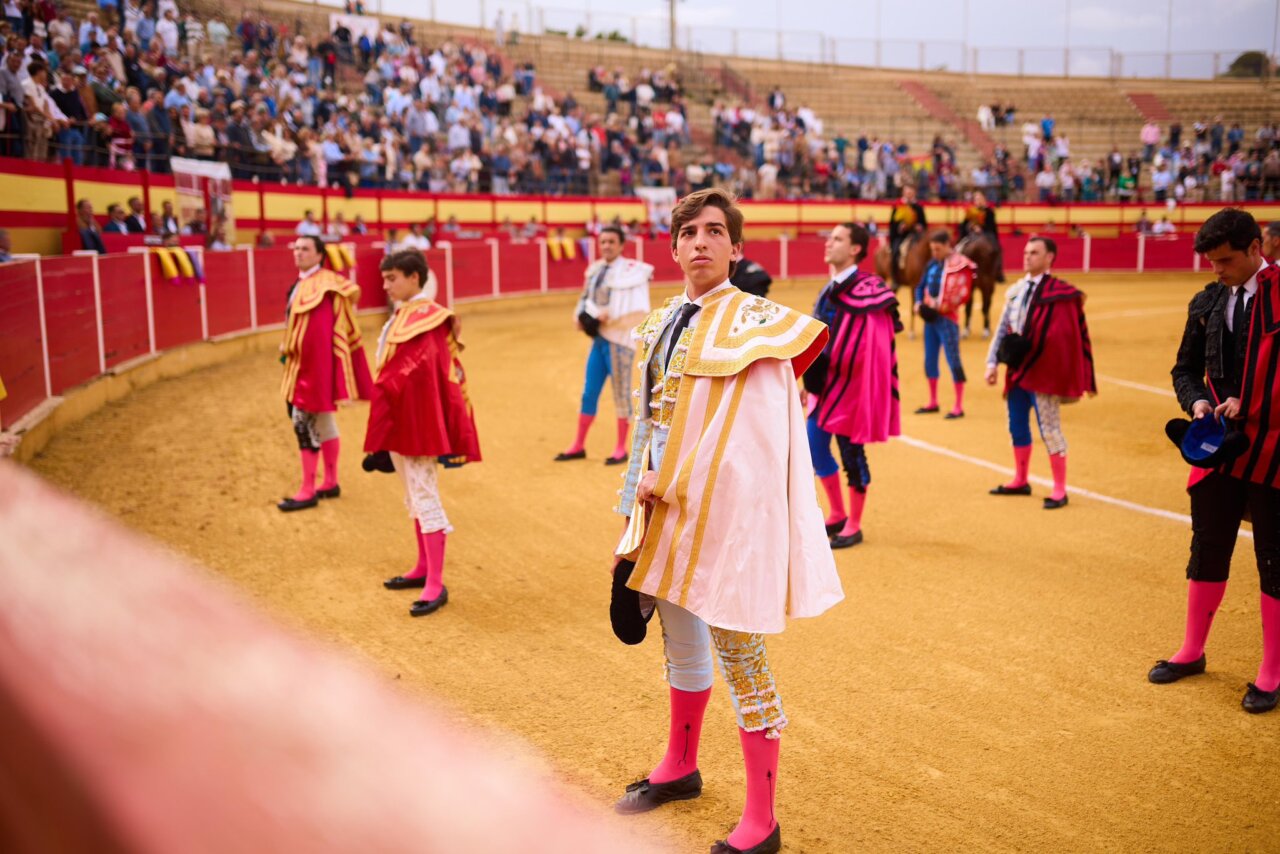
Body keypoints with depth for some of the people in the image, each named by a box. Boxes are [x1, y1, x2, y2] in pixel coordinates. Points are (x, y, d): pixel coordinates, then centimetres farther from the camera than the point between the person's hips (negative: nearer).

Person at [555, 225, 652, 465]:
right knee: (589, 392, 11)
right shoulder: (595, 270, 8)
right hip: (598, 338, 6)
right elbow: (586, 300, 17)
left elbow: (640, 311, -17)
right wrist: (580, 317, -3)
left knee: (621, 393, 4)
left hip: (620, 340, -6)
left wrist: (610, 317, -18)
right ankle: (578, 446, 21)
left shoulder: (633, 272, -11)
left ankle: (621, 449, 15)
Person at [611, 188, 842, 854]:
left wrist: (664, 484, -14)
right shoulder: (660, 325, 10)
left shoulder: (752, 322, -13)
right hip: (667, 507, 8)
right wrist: (640, 499, 11)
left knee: (739, 657, -1)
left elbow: (744, 440, -19)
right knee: (679, 641, 22)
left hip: (728, 511, -8)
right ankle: (680, 768, 44)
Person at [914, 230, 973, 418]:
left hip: (947, 319, -7)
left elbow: (963, 294, -16)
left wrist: (940, 305, -21)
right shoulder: (932, 264, 9)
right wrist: (919, 303, -3)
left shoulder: (960, 265, -11)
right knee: (929, 360, 13)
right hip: (930, 318, 7)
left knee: (953, 360, -2)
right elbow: (921, 286, 15)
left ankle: (959, 406, 4)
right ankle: (933, 402, 26)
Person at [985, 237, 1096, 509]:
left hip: (1042, 372, -7)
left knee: (1049, 428, -2)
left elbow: (1061, 337, -16)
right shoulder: (1016, 290, 9)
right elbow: (1003, 328, 11)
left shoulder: (1059, 293, -12)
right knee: (1017, 426, 15)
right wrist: (992, 362, 6)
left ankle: (1060, 490, 8)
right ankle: (1020, 481, 30)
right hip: (1017, 369, 7)